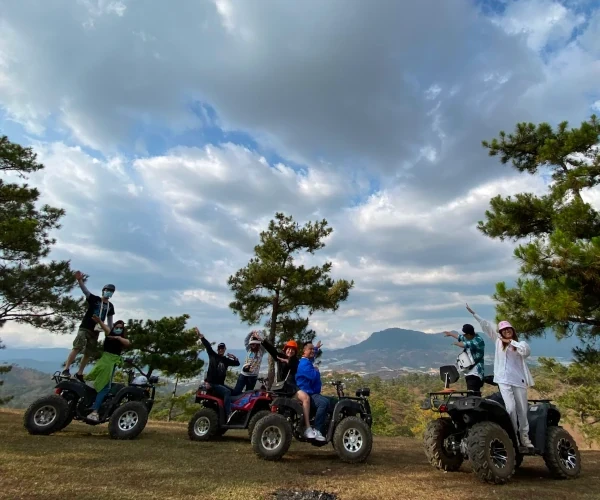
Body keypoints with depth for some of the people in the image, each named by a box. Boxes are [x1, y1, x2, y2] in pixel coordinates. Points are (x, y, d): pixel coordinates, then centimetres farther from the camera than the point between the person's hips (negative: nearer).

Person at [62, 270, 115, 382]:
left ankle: (79, 373, 20)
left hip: (95, 331, 4)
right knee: (77, 348, -21)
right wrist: (80, 280, -39)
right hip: (85, 328, -4)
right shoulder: (94, 299, -3)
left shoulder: (110, 306, 9)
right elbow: (85, 290, -21)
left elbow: (110, 320, 17)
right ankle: (66, 369, -16)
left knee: (88, 354, 8)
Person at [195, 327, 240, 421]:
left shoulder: (226, 360, 13)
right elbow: (207, 345, -12)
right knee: (227, 392, -26)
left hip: (220, 383, 7)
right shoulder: (213, 355, 0)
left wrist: (234, 357, -3)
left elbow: (237, 363, 18)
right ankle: (228, 415, -32)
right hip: (212, 383, -7)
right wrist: (200, 336, -23)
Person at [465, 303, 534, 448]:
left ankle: (524, 436, 20)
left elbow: (526, 351, -12)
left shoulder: (520, 343, 11)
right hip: (504, 380, -1)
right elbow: (486, 325, 6)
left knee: (522, 410, 7)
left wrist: (511, 341, -9)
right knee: (510, 407, -11)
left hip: (519, 380, 2)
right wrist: (473, 313, 2)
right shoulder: (498, 340, 10)